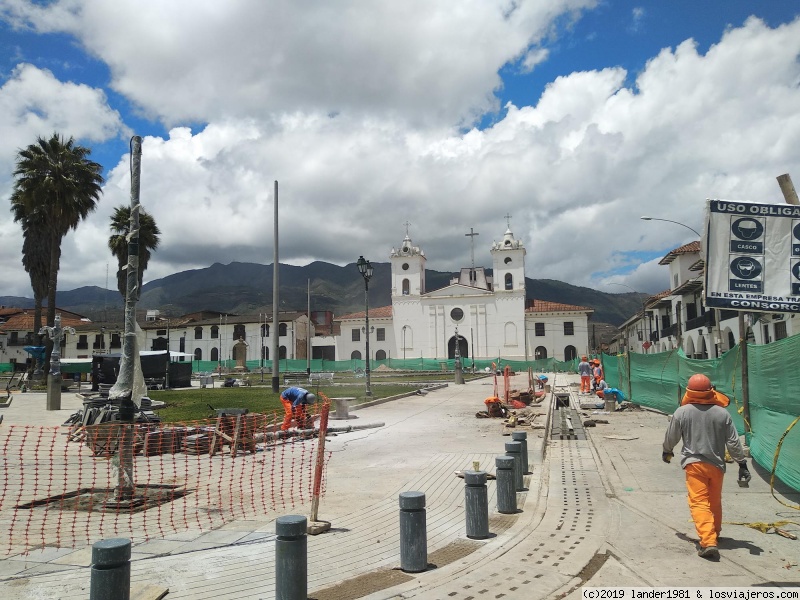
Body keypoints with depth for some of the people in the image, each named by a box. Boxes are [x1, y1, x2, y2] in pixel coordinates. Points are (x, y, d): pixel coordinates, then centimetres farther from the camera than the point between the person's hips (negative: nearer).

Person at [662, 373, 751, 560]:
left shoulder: (682, 413, -8)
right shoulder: (722, 413, -4)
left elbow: (671, 437, 3)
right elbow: (733, 442, -1)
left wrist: (666, 451, 22)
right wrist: (742, 464, 9)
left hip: (694, 463, -3)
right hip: (716, 464, 4)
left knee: (699, 503, -5)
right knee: (715, 502, 22)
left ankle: (708, 542, -19)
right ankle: (714, 534, 42)